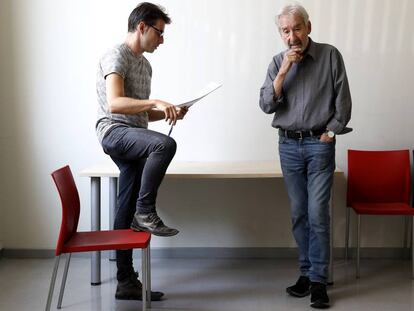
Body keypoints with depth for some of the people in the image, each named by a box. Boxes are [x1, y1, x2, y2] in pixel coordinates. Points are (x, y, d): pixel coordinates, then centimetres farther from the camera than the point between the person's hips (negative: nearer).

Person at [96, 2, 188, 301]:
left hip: (134, 137, 8)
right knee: (165, 144, -35)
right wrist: (156, 102, -29)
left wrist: (169, 112, 8)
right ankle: (145, 212, -19)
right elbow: (115, 104, -22)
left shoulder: (145, 64, 20)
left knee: (127, 213, 7)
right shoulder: (116, 56, -7)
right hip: (114, 131, -8)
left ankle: (127, 282, 12)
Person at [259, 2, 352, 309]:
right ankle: (306, 272, 19)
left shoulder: (330, 55, -1)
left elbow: (343, 100, 0)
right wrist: (284, 70, -12)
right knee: (299, 213, 8)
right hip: (289, 145, 3)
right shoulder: (278, 63, 6)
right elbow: (267, 105, -4)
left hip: (319, 144, -3)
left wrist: (330, 132, -6)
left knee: (317, 213, -6)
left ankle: (318, 280, 1)